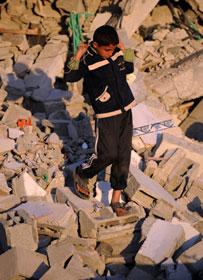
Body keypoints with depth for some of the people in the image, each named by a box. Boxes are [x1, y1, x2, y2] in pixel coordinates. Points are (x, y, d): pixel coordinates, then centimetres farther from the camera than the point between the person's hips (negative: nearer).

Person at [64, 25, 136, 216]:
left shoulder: (117, 53, 2)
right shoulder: (88, 60, -15)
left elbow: (129, 69, 19)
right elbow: (69, 77, -14)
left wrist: (124, 50, 6)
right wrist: (78, 55, -22)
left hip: (125, 110, 6)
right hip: (106, 115, -6)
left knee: (123, 155, 5)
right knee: (107, 154, -7)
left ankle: (116, 200, 14)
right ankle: (82, 175, 25)